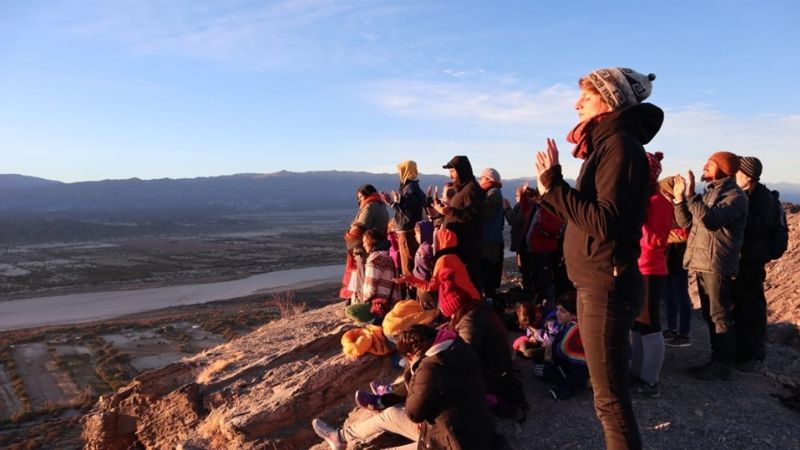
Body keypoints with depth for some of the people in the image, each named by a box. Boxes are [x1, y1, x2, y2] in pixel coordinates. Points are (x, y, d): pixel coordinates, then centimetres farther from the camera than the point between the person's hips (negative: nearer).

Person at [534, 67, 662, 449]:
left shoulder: (620, 144, -14)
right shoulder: (606, 143, 15)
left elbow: (605, 221, -25)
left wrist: (554, 186, -20)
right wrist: (552, 190, 8)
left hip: (606, 285, -10)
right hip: (596, 282, 10)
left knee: (610, 398, -2)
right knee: (608, 392, 21)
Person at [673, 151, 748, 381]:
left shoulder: (735, 195, -9)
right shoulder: (709, 193, 17)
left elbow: (711, 219, -25)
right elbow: (687, 222, 14)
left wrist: (691, 195, -25)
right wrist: (680, 198, 4)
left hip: (718, 265, -9)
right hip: (703, 263, 9)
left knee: (720, 316, -3)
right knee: (710, 315, 14)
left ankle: (723, 365, 5)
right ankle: (716, 360, 24)